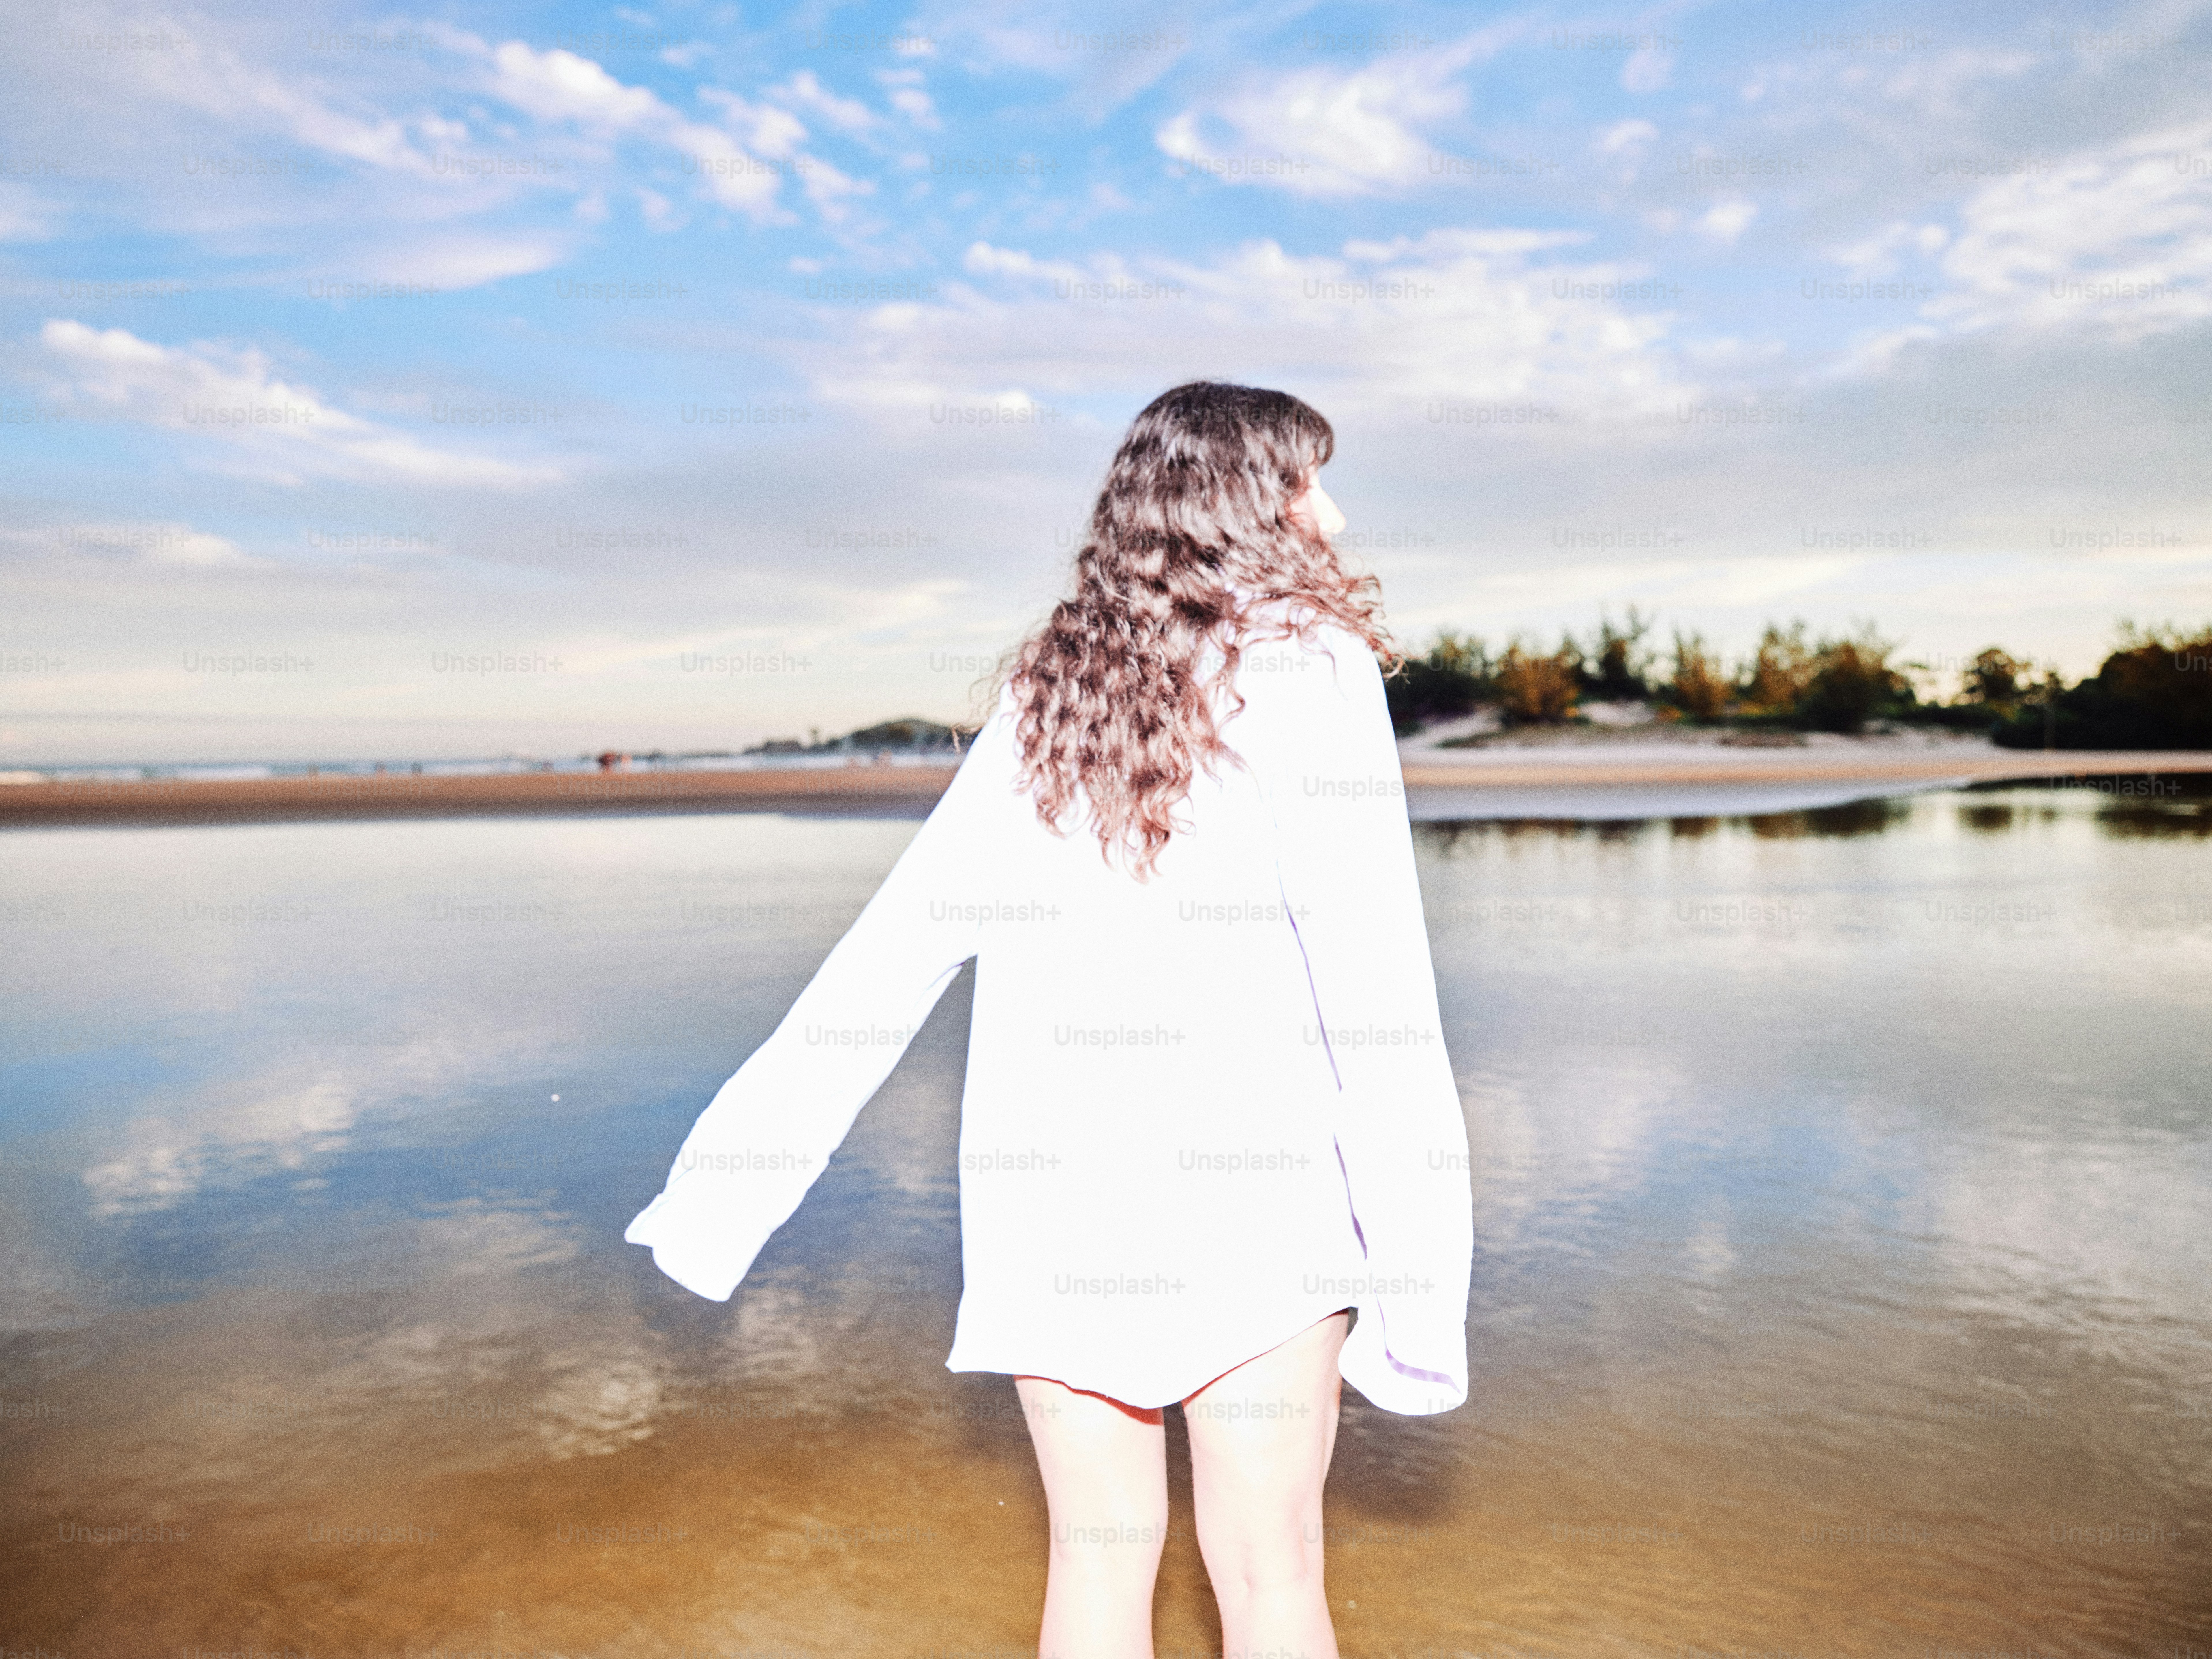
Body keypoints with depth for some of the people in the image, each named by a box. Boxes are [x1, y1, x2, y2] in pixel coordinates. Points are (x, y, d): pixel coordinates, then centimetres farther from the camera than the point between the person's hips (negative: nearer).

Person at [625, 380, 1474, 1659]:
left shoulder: (1045, 693, 8)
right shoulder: (1303, 666, -6)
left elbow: (888, 955, 5)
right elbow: (1370, 986, -14)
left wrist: (730, 1184, 9)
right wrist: (1414, 1267, -10)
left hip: (1050, 1194, 5)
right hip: (1244, 1198, -4)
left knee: (1100, 1553, 17)